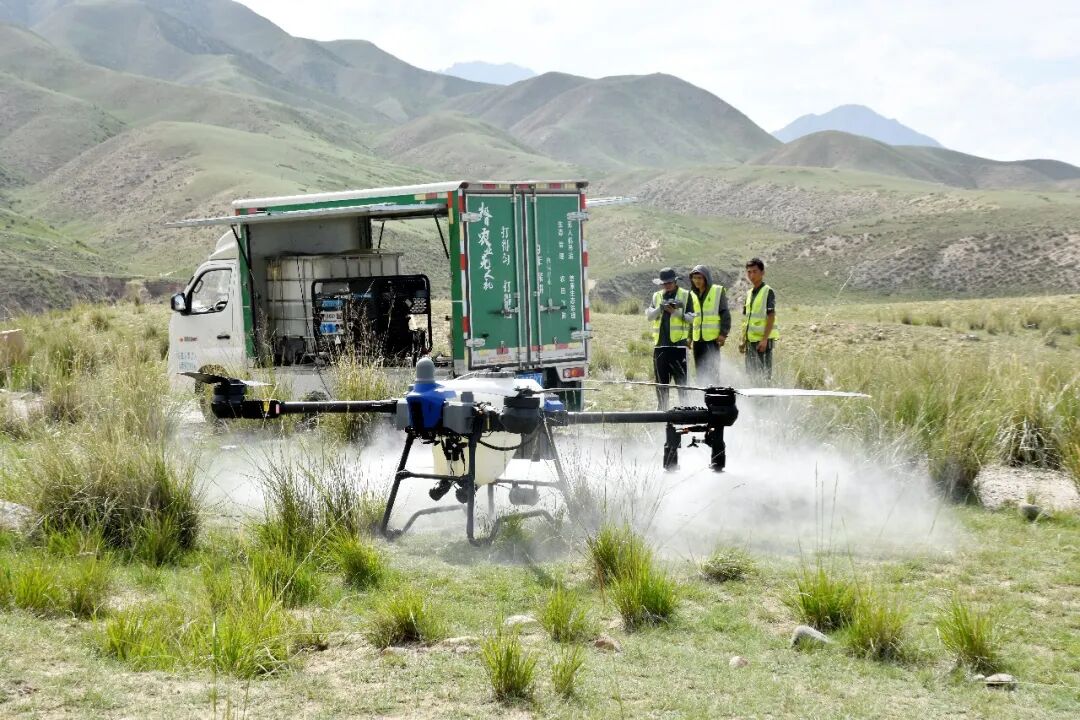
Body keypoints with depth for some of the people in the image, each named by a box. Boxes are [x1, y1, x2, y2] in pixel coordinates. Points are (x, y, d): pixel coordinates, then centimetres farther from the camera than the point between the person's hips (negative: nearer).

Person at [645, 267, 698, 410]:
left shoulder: (686, 295, 4)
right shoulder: (657, 296, 15)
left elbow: (691, 317, 0)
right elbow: (649, 315, 4)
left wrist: (676, 311, -15)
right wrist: (661, 308, -14)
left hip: (678, 344, -4)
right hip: (660, 344, 4)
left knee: (681, 381, -6)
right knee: (661, 382, 9)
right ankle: (662, 409, 17)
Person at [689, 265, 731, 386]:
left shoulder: (718, 291, 0)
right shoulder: (692, 294, 14)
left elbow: (725, 314, -3)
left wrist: (723, 334, -10)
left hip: (713, 338, -5)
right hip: (697, 339, 5)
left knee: (713, 370, -7)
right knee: (700, 371, 6)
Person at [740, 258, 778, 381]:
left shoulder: (768, 292, -7)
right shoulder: (749, 293, 17)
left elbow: (771, 317, -13)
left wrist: (765, 339, -19)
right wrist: (743, 340, 15)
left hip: (763, 339, -8)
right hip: (751, 340, 8)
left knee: (764, 374, -9)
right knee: (751, 374, 9)